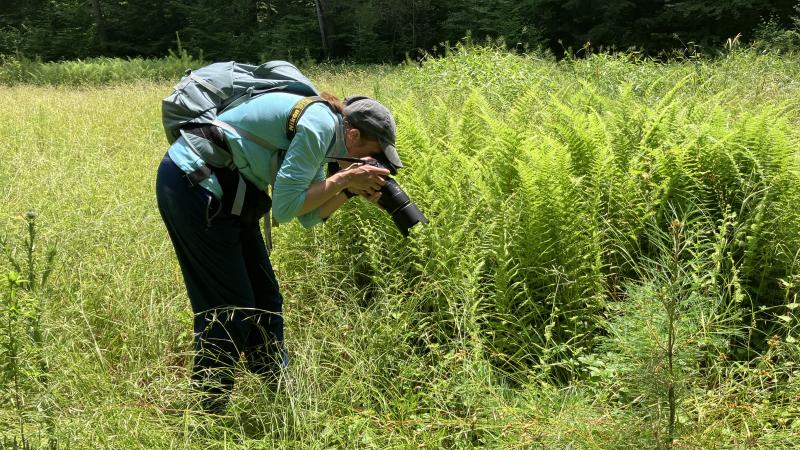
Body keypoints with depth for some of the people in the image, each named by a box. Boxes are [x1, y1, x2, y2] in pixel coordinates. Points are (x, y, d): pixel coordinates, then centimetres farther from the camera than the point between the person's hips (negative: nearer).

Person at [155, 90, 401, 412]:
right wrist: (344, 179, -16)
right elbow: (284, 208, -22)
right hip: (190, 183, -10)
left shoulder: (323, 131, 10)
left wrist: (351, 189, -4)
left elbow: (308, 216, 9)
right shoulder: (320, 123, -20)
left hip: (222, 190, 10)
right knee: (229, 307, -4)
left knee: (264, 298, 13)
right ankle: (208, 412, 10)